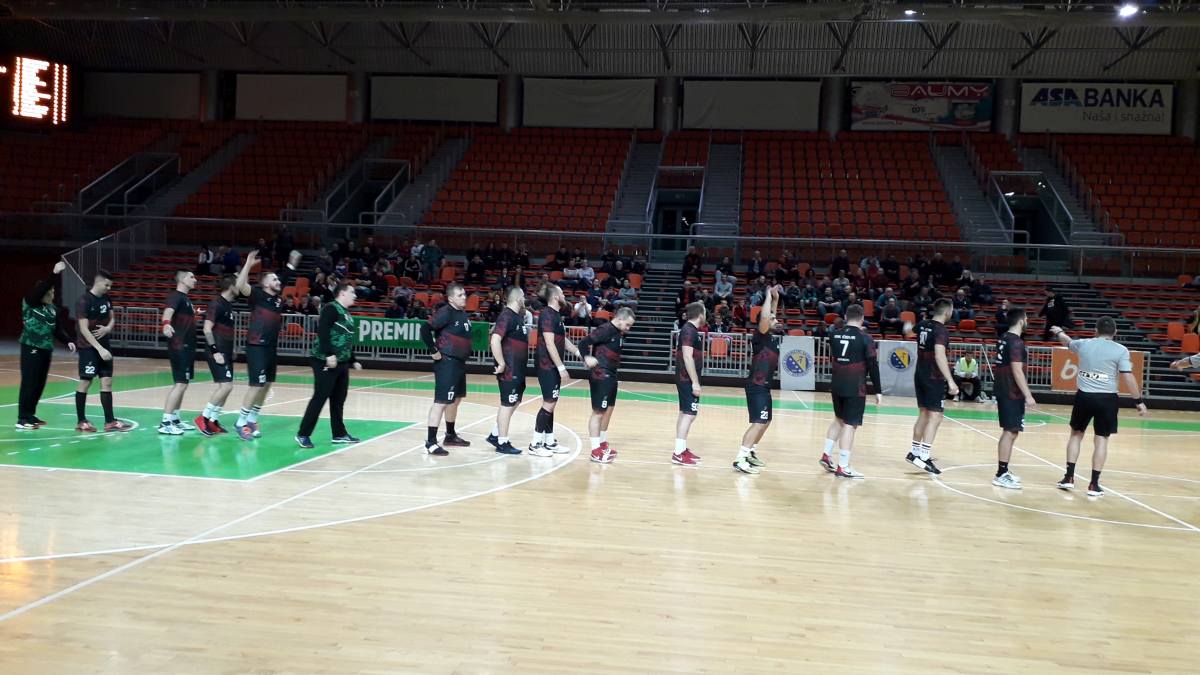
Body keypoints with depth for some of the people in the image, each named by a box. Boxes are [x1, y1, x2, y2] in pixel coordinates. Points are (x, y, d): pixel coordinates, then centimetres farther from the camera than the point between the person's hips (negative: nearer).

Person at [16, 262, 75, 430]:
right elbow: (40, 289, -24)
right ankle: (22, 419, -2)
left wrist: (68, 341, -1)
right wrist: (55, 274, -28)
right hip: (31, 348, -6)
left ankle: (30, 415, 21)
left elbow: (57, 329, 12)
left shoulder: (53, 308, 10)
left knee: (40, 384, 10)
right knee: (29, 383, -6)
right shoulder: (29, 303, -6)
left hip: (46, 349, 6)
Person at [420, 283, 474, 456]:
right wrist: (434, 351, -19)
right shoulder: (446, 312, -16)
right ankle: (430, 442, -7)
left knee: (455, 399, 19)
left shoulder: (463, 313, 10)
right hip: (447, 363, -9)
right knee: (441, 401, -9)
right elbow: (425, 329, -25)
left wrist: (465, 353, 14)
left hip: (460, 362, 9)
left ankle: (450, 435, 33)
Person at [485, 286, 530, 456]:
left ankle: (495, 435, 27)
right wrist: (501, 364, -23)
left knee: (513, 403, 17)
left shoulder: (518, 316, 12)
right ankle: (502, 443, 6)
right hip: (509, 370, -9)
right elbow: (495, 340, -26)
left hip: (518, 369, 9)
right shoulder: (506, 317, -17)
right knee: (508, 404, -2)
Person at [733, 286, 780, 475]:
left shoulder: (771, 337, 11)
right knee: (758, 423, -15)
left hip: (764, 386, 10)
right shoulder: (760, 335, -12)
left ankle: (750, 453, 29)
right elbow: (764, 316, -30)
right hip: (756, 386, -10)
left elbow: (770, 316, 29)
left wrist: (776, 298, 19)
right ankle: (740, 459, -18)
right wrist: (769, 295, -17)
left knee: (765, 422, 19)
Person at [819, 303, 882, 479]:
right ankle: (843, 467, 0)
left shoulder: (834, 334, 4)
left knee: (839, 419, 23)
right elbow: (873, 366, -10)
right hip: (855, 388, -5)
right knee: (850, 425, -1)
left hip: (836, 385, 5)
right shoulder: (865, 338, -9)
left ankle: (826, 455, 23)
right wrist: (878, 391, -4)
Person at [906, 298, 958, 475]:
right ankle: (924, 457, -12)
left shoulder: (923, 325, 6)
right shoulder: (941, 330, -18)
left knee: (923, 414, 18)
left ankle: (915, 452, 24)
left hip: (920, 375, 8)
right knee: (935, 417, -6)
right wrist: (950, 381, -33)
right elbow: (939, 356, -30)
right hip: (934, 378, -8)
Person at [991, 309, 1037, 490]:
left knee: (1008, 432, 15)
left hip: (1003, 391, 10)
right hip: (1013, 394, -10)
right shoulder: (1016, 342, -16)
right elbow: (1017, 371, -21)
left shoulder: (1003, 339, 12)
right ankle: (1001, 475, -6)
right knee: (1010, 433, -7)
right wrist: (1028, 395, -20)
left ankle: (1003, 471, 21)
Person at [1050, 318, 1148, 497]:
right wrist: (1139, 400, -2)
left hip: (1084, 396, 2)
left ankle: (1069, 477, 16)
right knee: (1101, 439, 4)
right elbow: (1127, 377, -10)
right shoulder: (1120, 350, -5)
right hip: (1106, 399, -2)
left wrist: (1058, 332, 49)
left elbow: (1067, 341, 27)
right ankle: (1094, 484, 6)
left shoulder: (1084, 344, 5)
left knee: (1076, 434, 17)